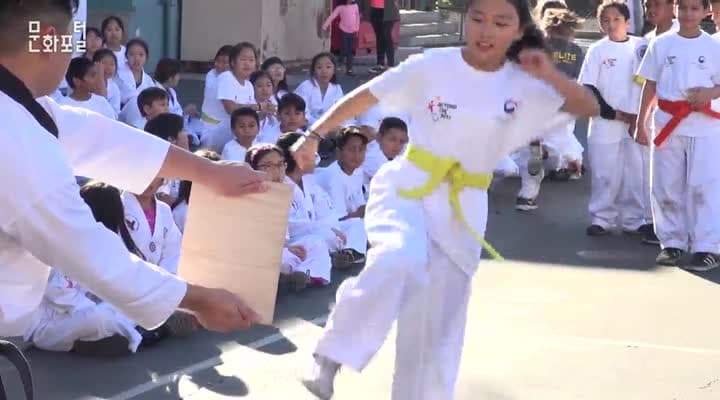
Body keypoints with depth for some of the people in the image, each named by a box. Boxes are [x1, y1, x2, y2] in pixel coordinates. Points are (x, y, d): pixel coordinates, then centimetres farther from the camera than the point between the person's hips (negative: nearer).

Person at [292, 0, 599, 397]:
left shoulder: (524, 87, -2)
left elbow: (590, 108, 0)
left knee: (439, 324, 7)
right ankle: (330, 355, -19)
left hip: (462, 208, 3)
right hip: (407, 188, -3)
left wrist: (551, 75, -16)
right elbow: (365, 96, -1)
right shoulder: (431, 66, -8)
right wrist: (315, 135, -2)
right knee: (399, 261, -33)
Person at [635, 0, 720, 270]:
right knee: (667, 187, 6)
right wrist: (641, 123, 7)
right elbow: (650, 86, 9)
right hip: (667, 125, 2)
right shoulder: (661, 44, 5)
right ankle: (673, 243, 17)